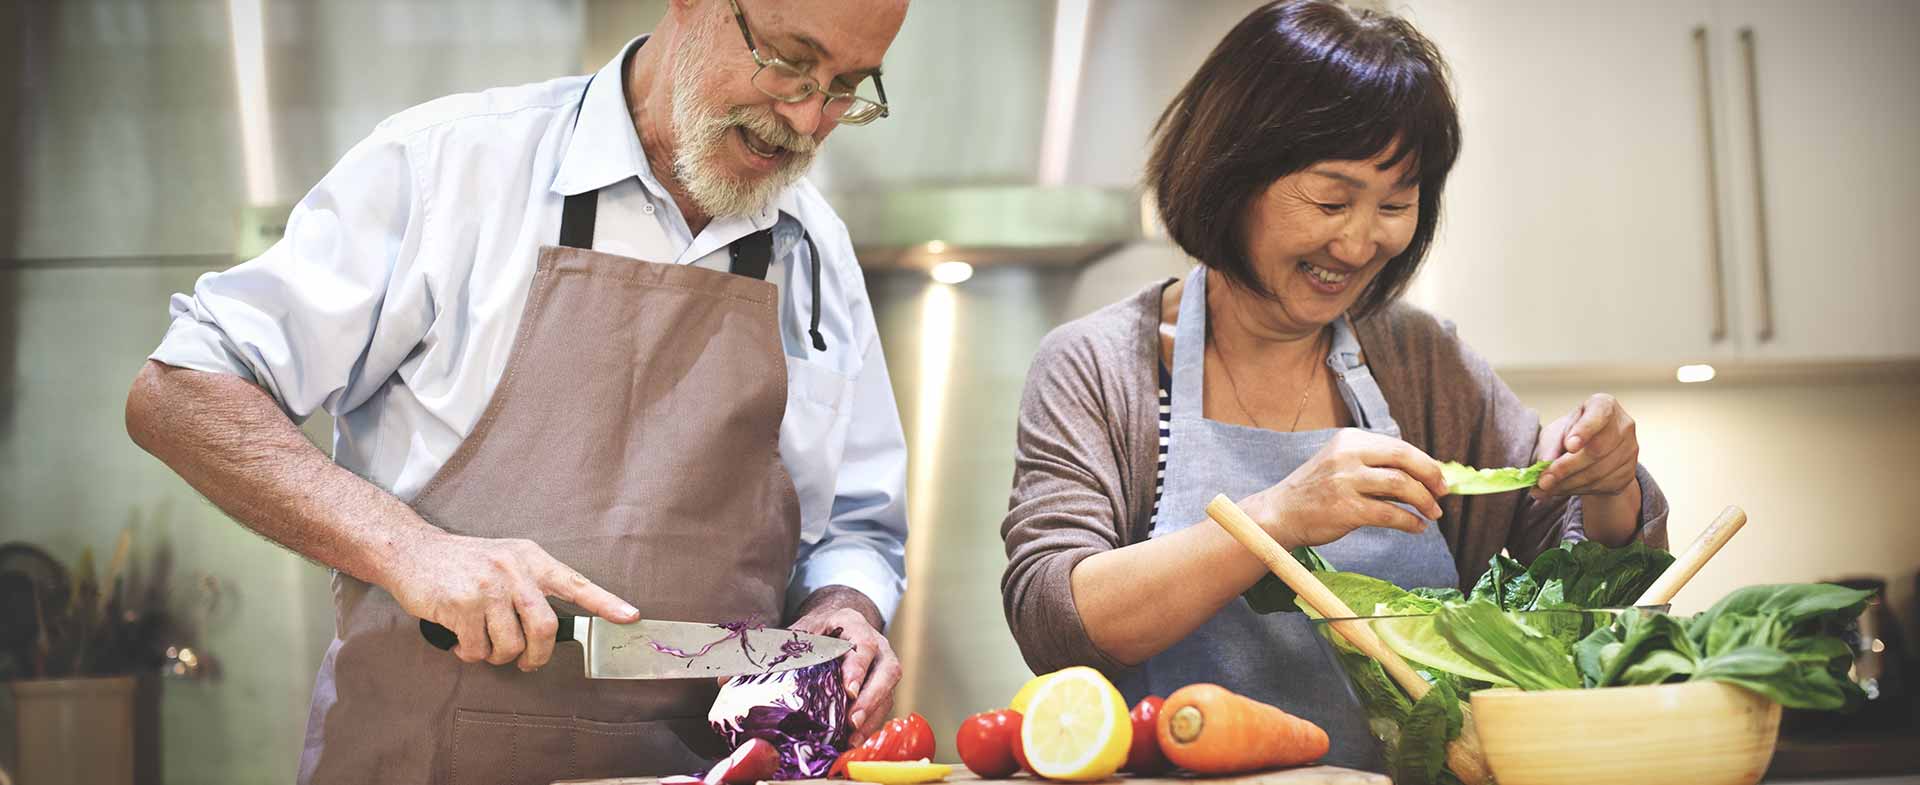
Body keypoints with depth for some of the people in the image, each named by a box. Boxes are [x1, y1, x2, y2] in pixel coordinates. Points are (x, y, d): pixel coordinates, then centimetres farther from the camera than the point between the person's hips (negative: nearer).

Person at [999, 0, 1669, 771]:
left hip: (1410, 772, 3)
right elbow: (1049, 622, -13)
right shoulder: (1094, 368, -2)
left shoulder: (1425, 361, 8)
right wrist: (1279, 519, -23)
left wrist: (1609, 490, -9)